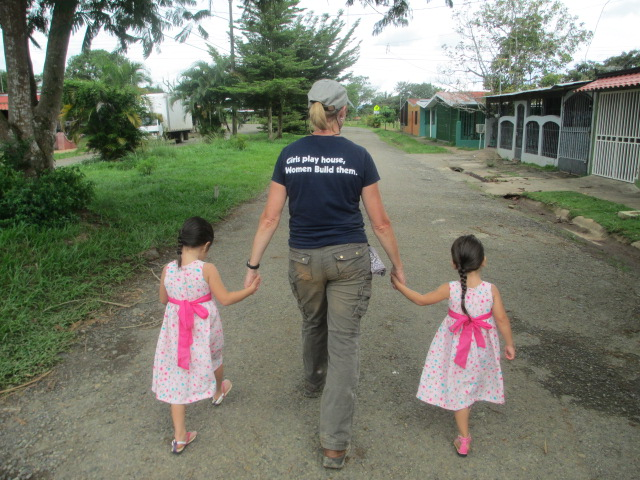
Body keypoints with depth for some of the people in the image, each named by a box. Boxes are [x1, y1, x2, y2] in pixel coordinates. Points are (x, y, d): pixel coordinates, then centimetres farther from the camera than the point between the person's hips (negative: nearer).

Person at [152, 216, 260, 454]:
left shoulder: (168, 270, -9)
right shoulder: (207, 269, -19)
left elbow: (163, 299, 5)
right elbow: (225, 298, -14)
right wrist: (250, 289, -1)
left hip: (176, 330, 2)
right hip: (205, 330, -2)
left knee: (176, 378, 10)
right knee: (214, 357, 29)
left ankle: (179, 436, 14)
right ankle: (218, 392, 58)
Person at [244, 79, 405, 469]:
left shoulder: (290, 155, -2)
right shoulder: (358, 156, -8)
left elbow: (270, 218, -3)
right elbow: (380, 222, -5)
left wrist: (253, 265, 6)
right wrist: (397, 264, 8)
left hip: (304, 258, 3)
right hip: (349, 259, -2)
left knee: (313, 324, 29)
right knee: (344, 343, 4)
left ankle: (314, 381, 56)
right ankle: (335, 444, 9)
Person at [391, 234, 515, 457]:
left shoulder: (450, 289, -21)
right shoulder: (491, 289, -18)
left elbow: (421, 299, -9)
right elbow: (502, 319, -12)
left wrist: (400, 286, 4)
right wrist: (509, 343, 4)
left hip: (456, 345, -2)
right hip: (482, 348, 2)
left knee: (458, 388, 13)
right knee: (472, 381, 27)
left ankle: (464, 438, 20)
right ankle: (464, 410, 54)